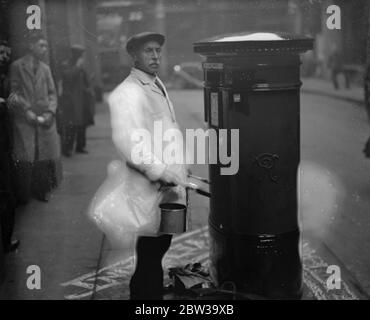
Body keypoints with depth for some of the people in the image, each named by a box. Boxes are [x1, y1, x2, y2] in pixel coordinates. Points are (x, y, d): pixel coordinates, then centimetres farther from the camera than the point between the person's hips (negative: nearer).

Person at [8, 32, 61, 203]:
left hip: (45, 120, 4)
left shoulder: (45, 68, 14)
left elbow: (52, 93, 14)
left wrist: (50, 112, -2)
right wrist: (26, 110, -12)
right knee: (25, 158, -4)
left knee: (46, 156, 1)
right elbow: (12, 93, -2)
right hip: (24, 120, -4)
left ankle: (43, 190, 15)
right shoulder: (17, 66, 1)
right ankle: (23, 195, 10)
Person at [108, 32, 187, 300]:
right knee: (149, 256, -3)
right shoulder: (127, 94, -16)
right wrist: (159, 171, -30)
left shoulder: (157, 85, 17)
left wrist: (180, 172, 22)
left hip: (169, 188, 10)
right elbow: (125, 139, -29)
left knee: (157, 251, 19)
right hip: (153, 193, -10)